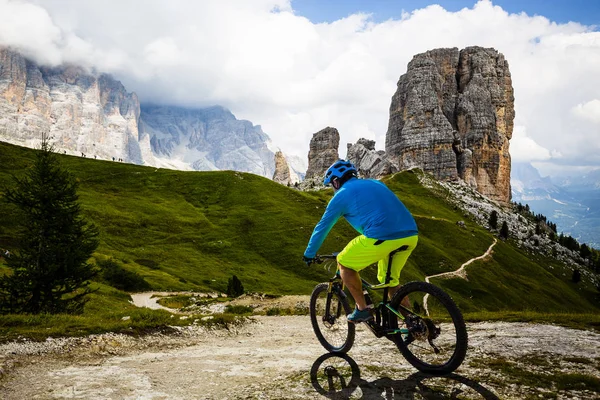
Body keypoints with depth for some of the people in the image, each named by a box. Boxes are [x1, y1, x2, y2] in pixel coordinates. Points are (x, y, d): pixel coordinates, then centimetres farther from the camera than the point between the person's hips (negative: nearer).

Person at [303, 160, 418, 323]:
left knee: (343, 263, 15)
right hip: (411, 236, 7)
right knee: (390, 279, 27)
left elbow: (322, 227, 17)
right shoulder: (375, 183, 28)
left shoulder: (341, 195, 10)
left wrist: (309, 254, 31)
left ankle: (362, 309, 14)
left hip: (382, 238, -7)